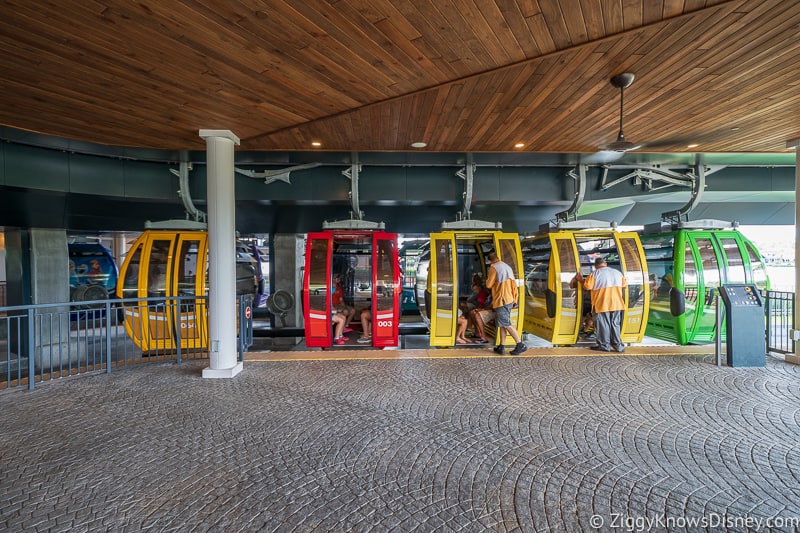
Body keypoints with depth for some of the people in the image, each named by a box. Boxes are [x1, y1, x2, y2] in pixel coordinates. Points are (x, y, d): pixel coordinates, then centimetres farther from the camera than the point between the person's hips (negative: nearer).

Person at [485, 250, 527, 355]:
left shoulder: (494, 267, -10)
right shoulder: (507, 267, 14)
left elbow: (489, 285, -9)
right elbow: (514, 285, 14)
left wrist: (487, 279, 13)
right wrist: (514, 300, 17)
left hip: (501, 301, -8)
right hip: (509, 300, 8)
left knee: (506, 324, -2)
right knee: (502, 324, 11)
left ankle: (521, 345, -2)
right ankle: (501, 347, 14)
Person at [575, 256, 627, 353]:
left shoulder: (595, 274, -8)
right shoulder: (617, 272, 9)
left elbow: (587, 287, -9)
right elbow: (624, 285, 15)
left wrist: (581, 280, 8)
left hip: (602, 305, -5)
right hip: (617, 304, 5)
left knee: (603, 325, 3)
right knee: (615, 324, 12)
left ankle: (604, 346, 9)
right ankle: (618, 346, 15)